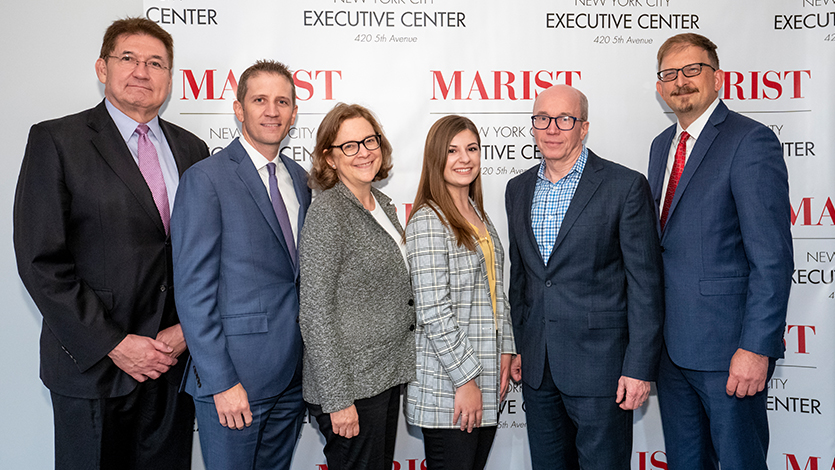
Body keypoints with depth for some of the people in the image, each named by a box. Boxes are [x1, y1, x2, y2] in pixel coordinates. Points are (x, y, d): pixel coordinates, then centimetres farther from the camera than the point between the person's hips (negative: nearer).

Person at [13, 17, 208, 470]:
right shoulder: (56, 140, -4)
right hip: (93, 366, -3)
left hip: (174, 361, 4)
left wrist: (188, 328, -5)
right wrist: (113, 345, -14)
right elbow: (41, 262, -10)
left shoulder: (192, 150, 9)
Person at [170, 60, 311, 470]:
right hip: (233, 377, -6)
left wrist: (311, 363, 8)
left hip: (293, 375, 6)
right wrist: (221, 382, -16)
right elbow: (193, 291, -13)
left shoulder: (299, 178, 10)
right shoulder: (205, 179, -10)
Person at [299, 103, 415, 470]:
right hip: (351, 385, -8)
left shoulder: (383, 204, 9)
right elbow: (315, 315, -18)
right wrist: (337, 399, -19)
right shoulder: (328, 212, -16)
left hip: (387, 376, 8)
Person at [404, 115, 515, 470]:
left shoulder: (480, 218, 14)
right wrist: (466, 380, -16)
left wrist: (504, 350, 8)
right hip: (447, 387, -8)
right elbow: (433, 313, -18)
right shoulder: (427, 221, -13)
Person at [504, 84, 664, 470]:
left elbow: (645, 283, -9)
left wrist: (639, 366, -13)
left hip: (600, 364, -5)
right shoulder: (518, 189, 9)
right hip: (537, 368, 5)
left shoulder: (625, 186, -8)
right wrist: (518, 347, 13)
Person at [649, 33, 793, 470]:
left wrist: (756, 348, -20)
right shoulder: (662, 145, 13)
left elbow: (772, 257, -16)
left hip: (727, 348, -7)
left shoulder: (751, 141, -11)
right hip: (671, 343, 7)